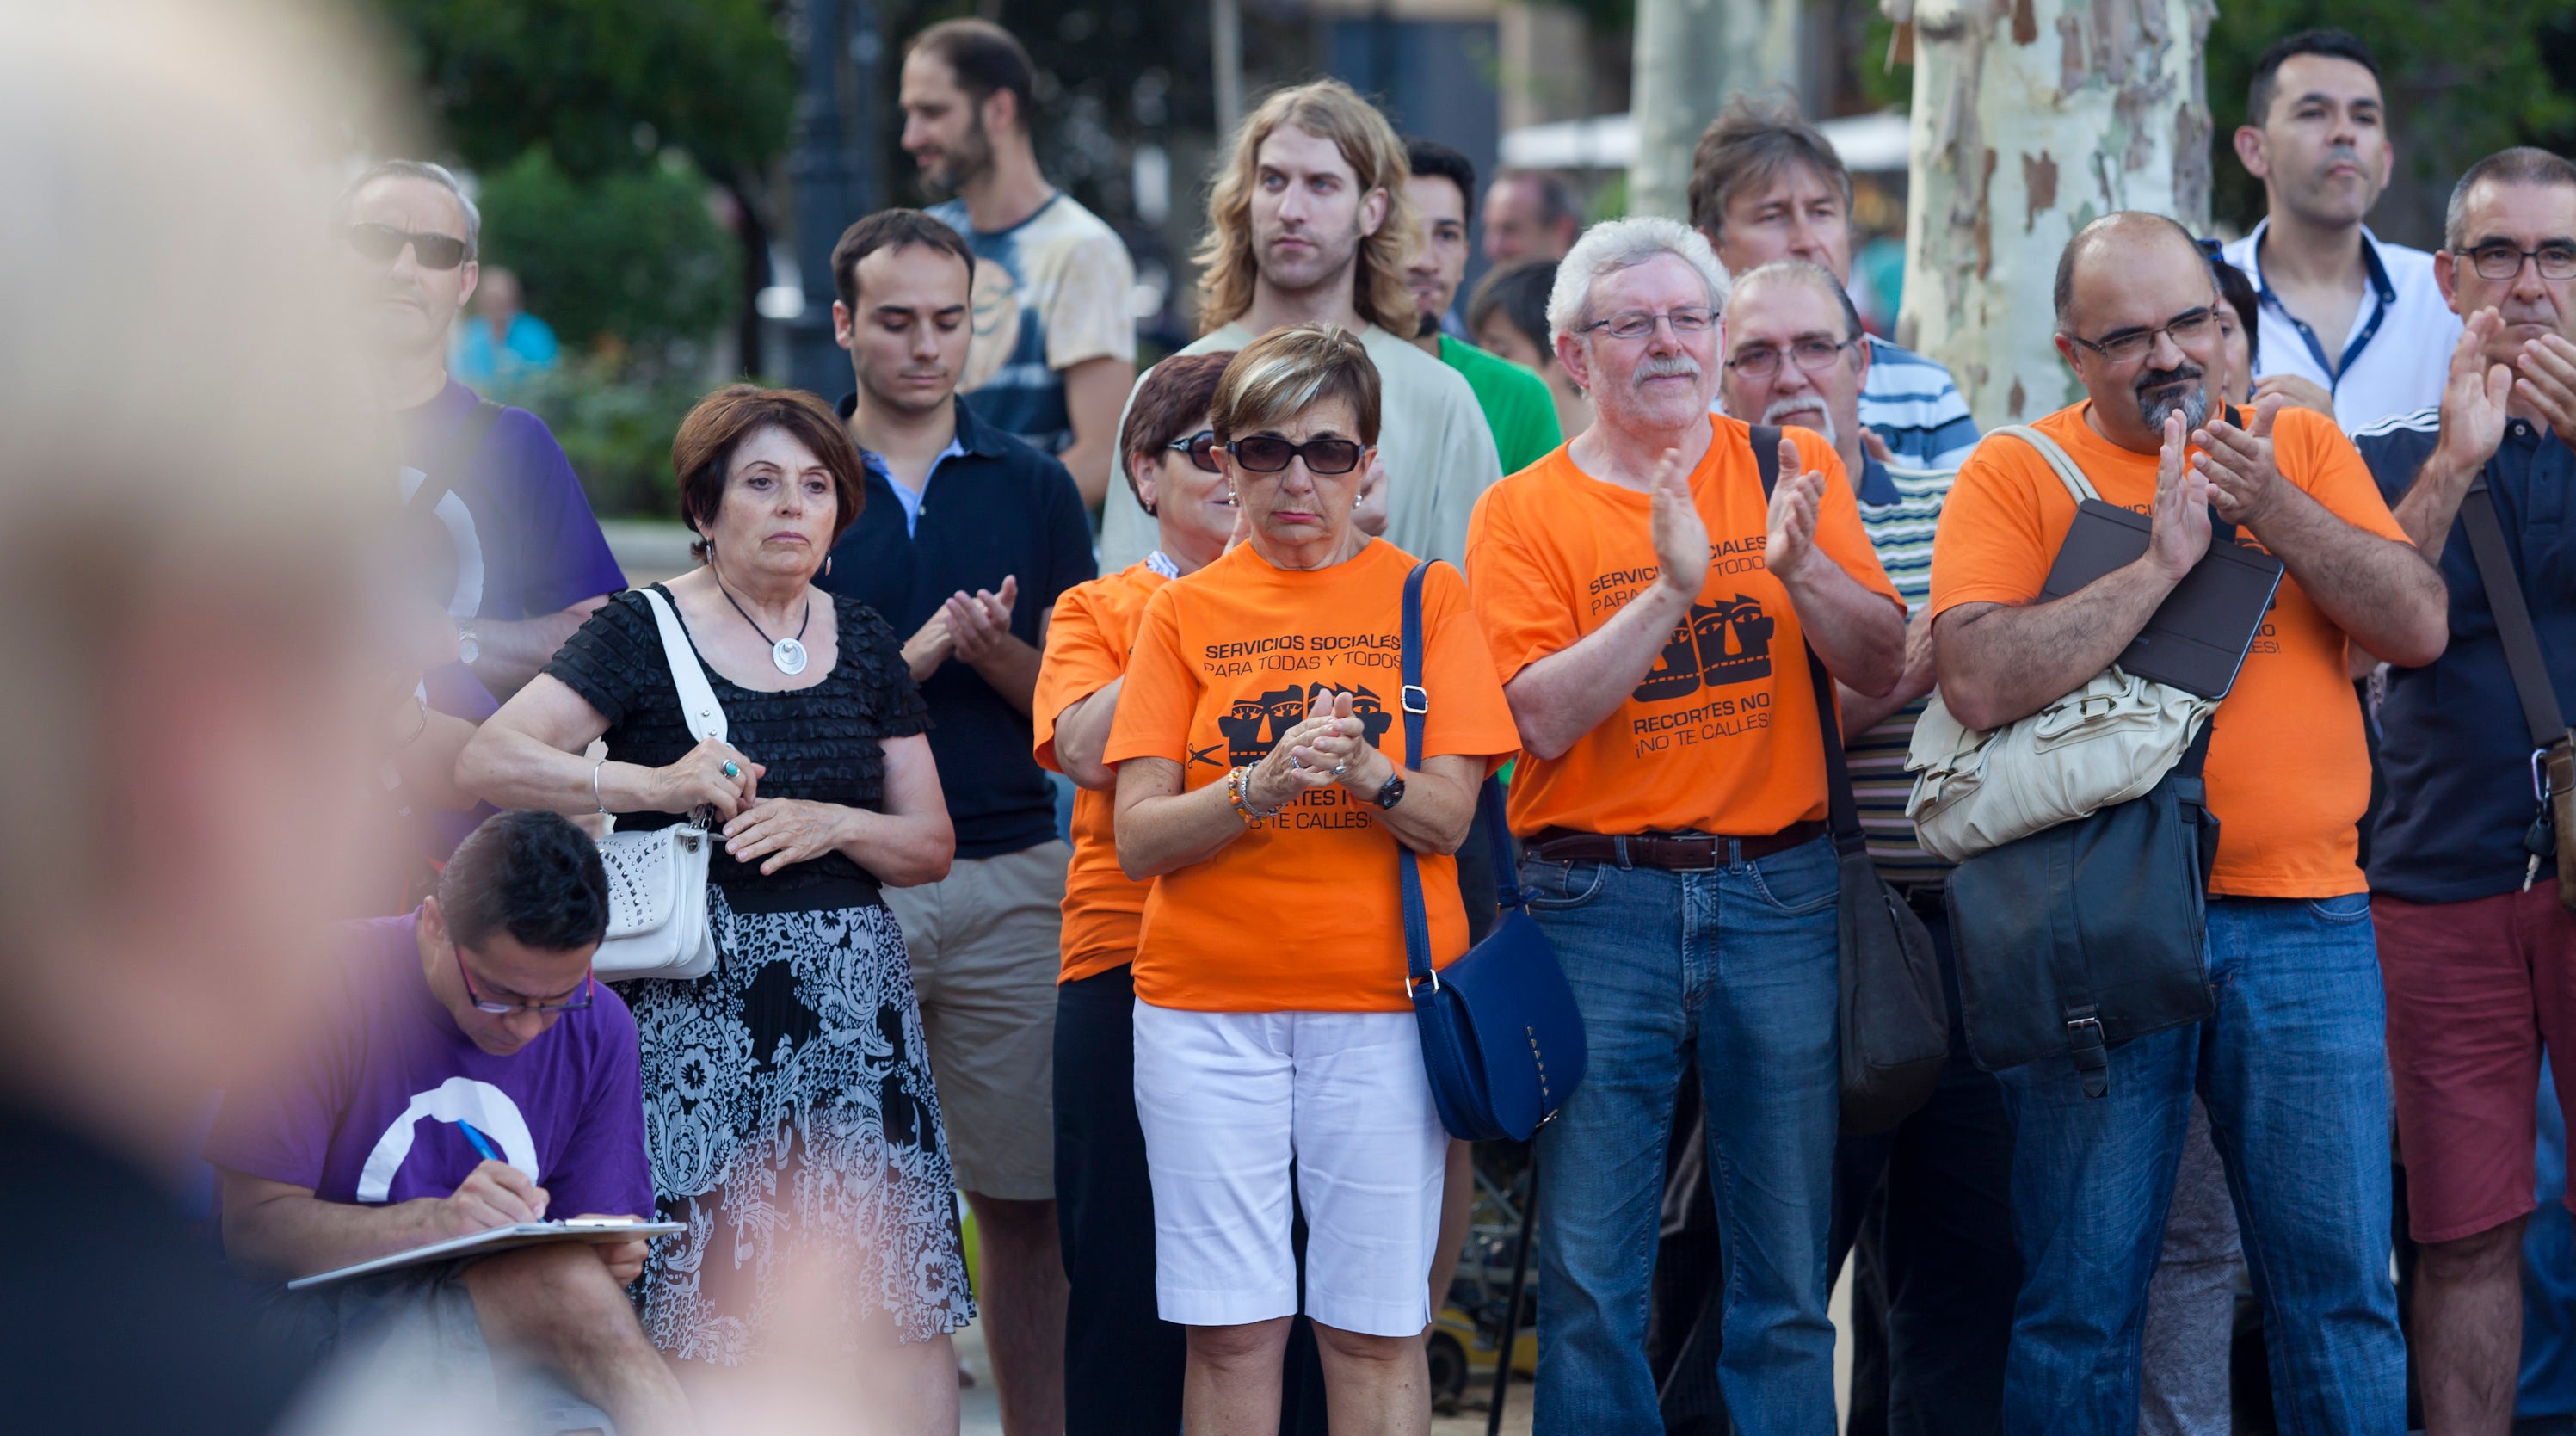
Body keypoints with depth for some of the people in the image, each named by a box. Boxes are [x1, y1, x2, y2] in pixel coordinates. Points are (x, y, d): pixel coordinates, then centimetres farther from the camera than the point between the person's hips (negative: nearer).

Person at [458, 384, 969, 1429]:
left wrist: (830, 823, -6)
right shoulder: (642, 632, 0)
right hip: (700, 1007, -4)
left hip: (854, 996, 4)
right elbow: (488, 763, -12)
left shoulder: (862, 641, 14)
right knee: (716, 1308, -8)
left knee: (903, 1307, -3)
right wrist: (651, 785, -22)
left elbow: (931, 843, 15)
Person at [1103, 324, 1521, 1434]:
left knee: (1374, 1329, 0)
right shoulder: (1184, 611, 8)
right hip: (1206, 1007, 1)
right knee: (1232, 1329, 0)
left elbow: (1449, 817, -2)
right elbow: (1138, 839, -1)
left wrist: (1369, 775, -23)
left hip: (1381, 1006, -1)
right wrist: (1266, 783, -18)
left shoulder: (1424, 596, 6)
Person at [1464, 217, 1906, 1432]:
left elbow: (1883, 668, 0)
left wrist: (1799, 569, -17)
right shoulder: (1523, 512, 1)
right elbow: (1543, 717, -11)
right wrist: (1672, 585, -19)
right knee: (1589, 1272, 1)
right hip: (1599, 906, -1)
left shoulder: (1793, 470, 7)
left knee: (1787, 1272, 5)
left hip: (1778, 892, 2)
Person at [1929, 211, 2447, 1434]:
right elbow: (1978, 681, -14)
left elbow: (2419, 627, 0)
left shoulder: (2303, 447, 11)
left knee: (2339, 1280, 5)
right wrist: (2161, 560, -16)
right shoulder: (2015, 476, 0)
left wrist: (2273, 508, -11)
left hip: (2304, 919, 2)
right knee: (2082, 1296, 3)